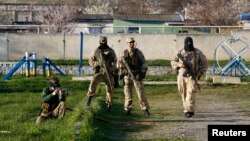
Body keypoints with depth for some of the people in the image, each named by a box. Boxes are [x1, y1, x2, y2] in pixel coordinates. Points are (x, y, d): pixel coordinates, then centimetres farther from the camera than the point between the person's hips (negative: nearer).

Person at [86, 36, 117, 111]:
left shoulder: (111, 51, 6)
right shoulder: (96, 51, 4)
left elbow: (114, 61, 3)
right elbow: (90, 61, 4)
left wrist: (111, 68, -17)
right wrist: (97, 63, -15)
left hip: (109, 72, 1)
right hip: (99, 72, -1)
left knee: (109, 89, 0)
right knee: (93, 82, -24)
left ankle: (109, 104, 14)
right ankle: (90, 95, -2)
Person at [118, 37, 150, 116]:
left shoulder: (138, 52, -1)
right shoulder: (124, 53, 7)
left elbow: (143, 63, -2)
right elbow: (120, 63, 13)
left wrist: (143, 73, -11)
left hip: (136, 75, -2)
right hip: (127, 76, 2)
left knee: (141, 93, -6)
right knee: (128, 93, 2)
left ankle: (145, 109, -1)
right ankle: (127, 109, 11)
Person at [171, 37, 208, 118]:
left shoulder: (197, 52, 1)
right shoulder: (180, 52, 5)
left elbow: (204, 62, 8)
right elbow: (173, 62, 11)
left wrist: (200, 72, -3)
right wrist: (179, 64, -10)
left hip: (192, 76, -3)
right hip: (181, 76, 3)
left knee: (190, 94, -13)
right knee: (184, 94, 9)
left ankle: (189, 111, -13)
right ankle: (186, 108, 23)